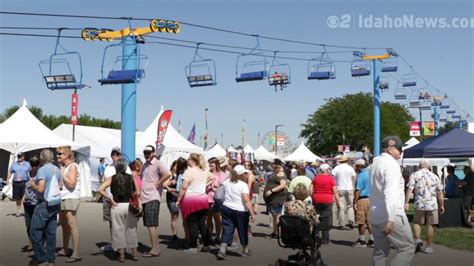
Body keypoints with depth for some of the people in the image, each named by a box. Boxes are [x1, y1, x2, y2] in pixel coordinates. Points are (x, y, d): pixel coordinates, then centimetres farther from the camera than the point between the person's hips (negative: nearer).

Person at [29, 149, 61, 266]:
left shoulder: (42, 170, -14)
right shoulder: (57, 170, 9)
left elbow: (40, 189, -20)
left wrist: (33, 185, -2)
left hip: (44, 204, -7)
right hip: (55, 204, 7)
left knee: (35, 231, 1)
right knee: (51, 232, 10)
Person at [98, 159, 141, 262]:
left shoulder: (112, 178, 1)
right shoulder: (131, 177, 2)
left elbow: (100, 189, -10)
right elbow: (137, 193, -2)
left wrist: (110, 199, -5)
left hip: (117, 206, -1)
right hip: (129, 206, 1)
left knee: (118, 230, 8)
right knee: (131, 230, 12)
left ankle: (121, 254, 11)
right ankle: (134, 253, 17)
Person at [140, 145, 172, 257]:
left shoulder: (157, 164, -9)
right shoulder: (145, 165, 18)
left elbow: (168, 174, -25)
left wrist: (158, 184, -16)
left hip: (152, 198, -9)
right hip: (145, 198, 9)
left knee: (151, 224, -10)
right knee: (150, 225, 11)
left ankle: (155, 249, -6)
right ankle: (156, 248, 18)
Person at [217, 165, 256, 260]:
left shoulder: (227, 182, 4)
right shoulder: (243, 184, -14)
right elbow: (246, 200, -21)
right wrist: (252, 213, -22)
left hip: (226, 208, 4)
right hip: (240, 210, -4)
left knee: (227, 229, 6)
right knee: (243, 230, 13)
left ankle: (222, 251, -8)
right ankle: (245, 250, 28)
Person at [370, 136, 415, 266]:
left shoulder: (375, 163, 16)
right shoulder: (391, 164, -12)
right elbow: (390, 192, -22)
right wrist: (390, 219, -27)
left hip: (375, 216, 9)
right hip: (392, 216, -9)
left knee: (380, 251, 13)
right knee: (408, 247, 0)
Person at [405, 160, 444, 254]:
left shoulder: (414, 175, 1)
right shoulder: (435, 176, 7)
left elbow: (410, 189, -9)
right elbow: (440, 193, 6)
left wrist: (406, 202, -10)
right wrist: (441, 206, 13)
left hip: (419, 204, -1)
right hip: (432, 204, 1)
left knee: (416, 222, 17)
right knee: (430, 225, 7)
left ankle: (417, 239, -3)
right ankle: (428, 247, 12)